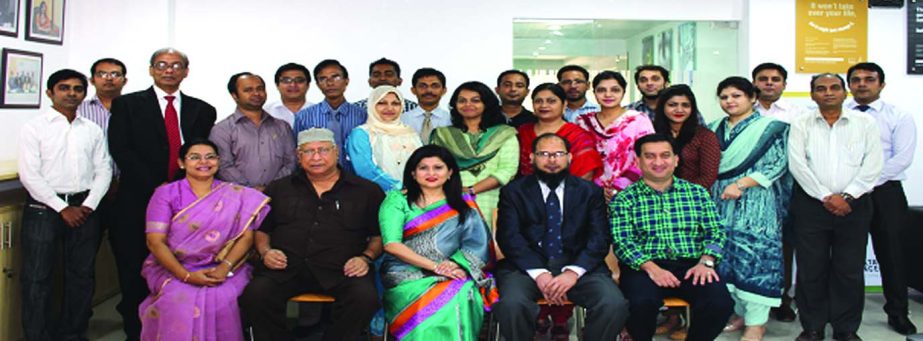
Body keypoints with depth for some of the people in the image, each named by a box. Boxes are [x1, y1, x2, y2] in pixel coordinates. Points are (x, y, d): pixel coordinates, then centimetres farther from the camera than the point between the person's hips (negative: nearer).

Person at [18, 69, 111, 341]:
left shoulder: (93, 130, 9)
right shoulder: (34, 127, -1)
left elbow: (103, 171, 7)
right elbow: (29, 175, -7)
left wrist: (87, 206, -7)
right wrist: (62, 208, -12)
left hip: (85, 208, 3)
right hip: (44, 207, -3)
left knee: (82, 275, 9)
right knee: (36, 277, 0)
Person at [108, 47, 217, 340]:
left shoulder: (202, 110, 12)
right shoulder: (127, 104, 6)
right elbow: (121, 150, -4)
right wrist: (156, 187, -11)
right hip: (138, 201, -1)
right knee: (135, 272, 4)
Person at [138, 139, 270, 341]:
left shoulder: (236, 196, 6)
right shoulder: (166, 194, 2)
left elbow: (246, 237, -2)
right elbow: (155, 241, -6)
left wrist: (225, 268, -20)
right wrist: (186, 275, -19)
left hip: (223, 270, 0)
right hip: (172, 269, 0)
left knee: (223, 300, -29)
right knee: (178, 300, -30)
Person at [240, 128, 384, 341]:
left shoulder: (366, 191, 14)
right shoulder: (279, 189, 21)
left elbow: (379, 234, 12)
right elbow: (261, 230, 22)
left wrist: (366, 257, -4)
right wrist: (265, 251, 3)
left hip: (340, 270, -1)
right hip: (285, 268, 1)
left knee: (365, 297, -31)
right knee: (255, 296, -28)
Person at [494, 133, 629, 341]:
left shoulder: (590, 192, 13)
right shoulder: (513, 192, 10)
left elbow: (599, 238, 3)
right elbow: (509, 237, -1)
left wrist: (573, 272, -15)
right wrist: (539, 274, -17)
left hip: (579, 265, 1)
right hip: (528, 266, -1)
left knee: (615, 305, -27)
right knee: (511, 305, -33)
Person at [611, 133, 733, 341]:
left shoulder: (697, 193, 15)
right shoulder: (623, 200, 7)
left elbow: (715, 232, 9)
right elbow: (622, 242, -4)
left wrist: (706, 261, -10)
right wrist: (651, 268, -19)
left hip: (692, 267, 2)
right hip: (644, 268, -2)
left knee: (720, 303, -26)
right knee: (641, 303, -33)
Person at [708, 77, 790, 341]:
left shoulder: (771, 127, 0)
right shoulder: (714, 129, 16)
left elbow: (778, 164, -8)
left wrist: (741, 184, -16)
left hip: (755, 202, -5)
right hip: (720, 201, 5)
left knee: (753, 254, -8)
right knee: (725, 255, 4)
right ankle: (740, 312, 17)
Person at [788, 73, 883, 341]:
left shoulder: (865, 123, 6)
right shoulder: (801, 124, 4)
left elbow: (872, 165, -1)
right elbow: (797, 164, -4)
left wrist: (847, 196, -10)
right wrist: (826, 196, -11)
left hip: (853, 205, 1)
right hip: (810, 204, 0)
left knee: (850, 269, 5)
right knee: (810, 269, 3)